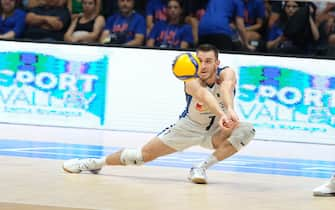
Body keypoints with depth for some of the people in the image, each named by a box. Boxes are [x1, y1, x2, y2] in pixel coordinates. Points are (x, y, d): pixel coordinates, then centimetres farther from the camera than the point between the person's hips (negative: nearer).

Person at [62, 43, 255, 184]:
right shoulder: (192, 81, -32)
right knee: (145, 154, -4)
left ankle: (203, 167, -16)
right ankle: (97, 163, 22)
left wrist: (230, 110, -77)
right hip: (189, 127, -1)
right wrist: (221, 113, -78)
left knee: (247, 131, -28)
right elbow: (204, 95, -57)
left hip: (217, 131, 1)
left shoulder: (227, 74, -28)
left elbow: (226, 87, -54)